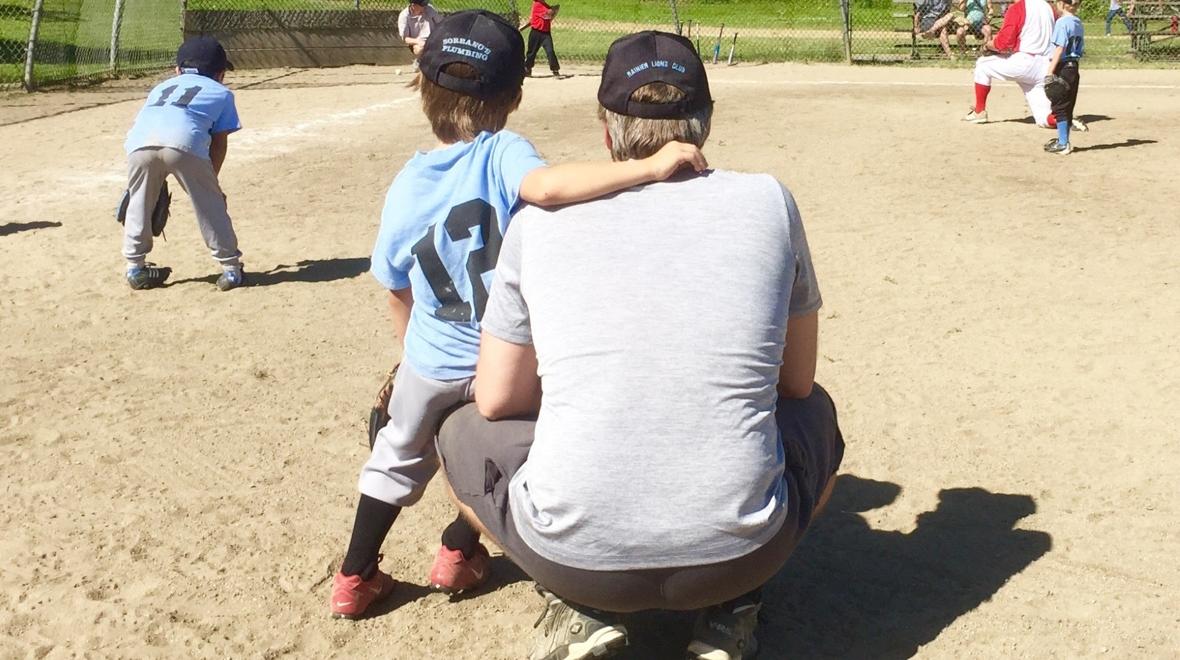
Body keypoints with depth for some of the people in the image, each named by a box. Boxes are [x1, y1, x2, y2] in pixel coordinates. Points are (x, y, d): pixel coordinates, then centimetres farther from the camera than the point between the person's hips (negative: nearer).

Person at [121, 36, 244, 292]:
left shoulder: (161, 87, 40)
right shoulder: (221, 93, 30)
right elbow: (219, 142, 23)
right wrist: (211, 178, 32)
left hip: (139, 143, 3)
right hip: (186, 145, -3)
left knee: (138, 204, 22)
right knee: (211, 205, 11)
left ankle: (135, 267, 26)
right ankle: (231, 268, 13)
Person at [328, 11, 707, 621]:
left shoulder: (403, 187, -4)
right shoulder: (502, 153, -16)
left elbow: (397, 294, 6)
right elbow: (547, 186, -40)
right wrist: (650, 168, -46)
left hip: (430, 365, 3)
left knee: (398, 457, 27)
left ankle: (355, 578, 32)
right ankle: (458, 554, 38)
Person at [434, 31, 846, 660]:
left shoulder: (539, 219, 2)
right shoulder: (767, 200, 3)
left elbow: (496, 400, 10)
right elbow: (796, 381, 13)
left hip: (573, 554, 0)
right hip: (741, 553, 1)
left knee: (463, 432, 29)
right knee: (814, 411, 32)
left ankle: (578, 606, 9)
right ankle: (730, 607, 14)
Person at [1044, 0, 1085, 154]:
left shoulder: (1062, 22, -14)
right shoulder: (1079, 24, 12)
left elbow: (1059, 49, -19)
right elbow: (1081, 50, 13)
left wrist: (1050, 72, -21)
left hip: (1062, 68, -8)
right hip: (1074, 68, 8)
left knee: (1059, 107, -3)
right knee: (1068, 107, 16)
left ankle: (1063, 144, -2)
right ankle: (1063, 140, 26)